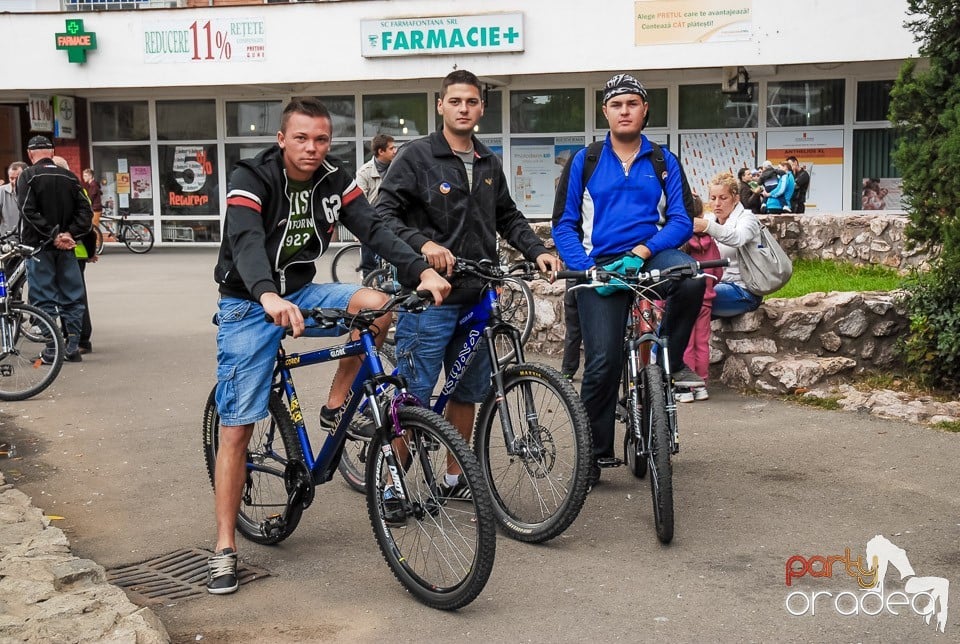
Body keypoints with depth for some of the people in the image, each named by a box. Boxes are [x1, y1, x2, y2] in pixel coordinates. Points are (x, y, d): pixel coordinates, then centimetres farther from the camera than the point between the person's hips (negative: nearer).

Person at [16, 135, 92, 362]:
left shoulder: (28, 176, -5)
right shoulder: (70, 177, 8)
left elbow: (29, 211, -15)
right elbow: (85, 211, 1)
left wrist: (52, 235, -14)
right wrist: (69, 234, -5)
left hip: (40, 246, -4)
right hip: (66, 248, 4)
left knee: (44, 299, 1)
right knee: (72, 296, 9)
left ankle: (51, 350, 0)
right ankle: (73, 346, 10)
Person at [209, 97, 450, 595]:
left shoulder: (334, 180, -4)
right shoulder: (251, 177, -19)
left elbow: (373, 229, -14)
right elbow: (245, 240, -35)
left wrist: (422, 271, -31)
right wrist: (268, 297, -55)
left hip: (300, 294, 4)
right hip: (249, 305, -4)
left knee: (378, 304, -22)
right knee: (237, 427, -7)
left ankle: (336, 406, -3)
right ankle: (225, 546, 3)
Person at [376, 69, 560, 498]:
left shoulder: (489, 164, 15)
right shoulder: (417, 156, -4)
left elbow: (507, 217, 23)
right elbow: (384, 214, -10)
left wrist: (537, 251, 7)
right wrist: (423, 244, -25)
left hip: (476, 295, 6)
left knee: (467, 392, 13)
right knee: (412, 396, -4)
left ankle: (455, 479, 26)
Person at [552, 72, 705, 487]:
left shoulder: (664, 162, 11)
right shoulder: (584, 162, 9)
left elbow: (681, 220, 2)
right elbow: (565, 225, 6)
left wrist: (643, 251, -16)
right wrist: (586, 268, -11)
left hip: (651, 256, 1)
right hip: (601, 264, -1)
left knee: (690, 276, -35)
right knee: (602, 362, -12)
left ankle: (671, 359, -9)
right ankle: (594, 454, 4)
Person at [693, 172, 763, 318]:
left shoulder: (746, 218, -5)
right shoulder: (710, 219, 14)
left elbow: (737, 238, -31)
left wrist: (707, 226, -48)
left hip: (743, 290, -7)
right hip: (717, 283, 7)